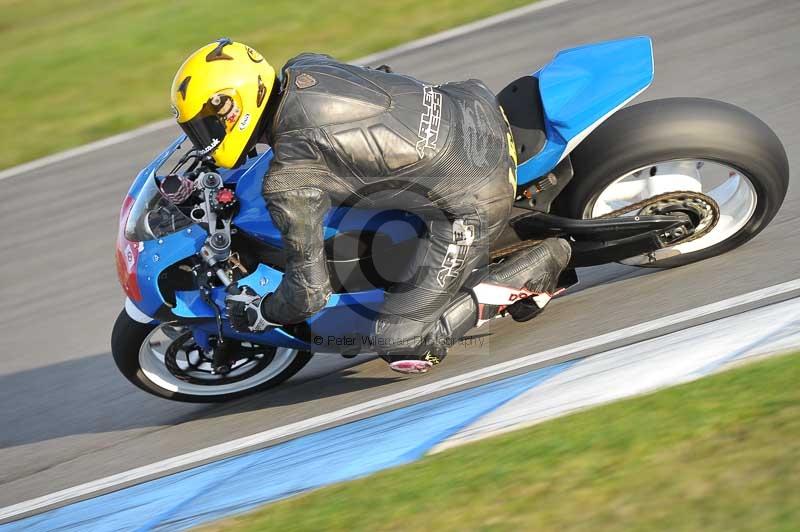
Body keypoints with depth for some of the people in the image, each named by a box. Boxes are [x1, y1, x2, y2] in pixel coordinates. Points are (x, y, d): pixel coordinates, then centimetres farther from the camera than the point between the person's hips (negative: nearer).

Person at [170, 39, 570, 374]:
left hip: (473, 205, -8)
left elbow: (311, 290, -14)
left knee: (403, 350, -3)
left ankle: (538, 269, 0)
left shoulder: (287, 181, -20)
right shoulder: (304, 67, 2)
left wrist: (260, 314, 9)